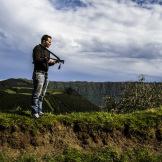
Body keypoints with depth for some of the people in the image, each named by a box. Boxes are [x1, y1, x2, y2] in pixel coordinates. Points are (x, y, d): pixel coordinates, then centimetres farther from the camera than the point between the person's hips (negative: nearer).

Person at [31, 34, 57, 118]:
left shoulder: (47, 51, 20)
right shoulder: (37, 48, -6)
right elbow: (37, 60, -18)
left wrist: (54, 62, 5)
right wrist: (47, 60, -17)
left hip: (45, 74, 9)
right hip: (39, 73, -9)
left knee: (42, 94, 9)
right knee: (37, 93, -8)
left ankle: (39, 111, 14)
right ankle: (34, 112, -5)